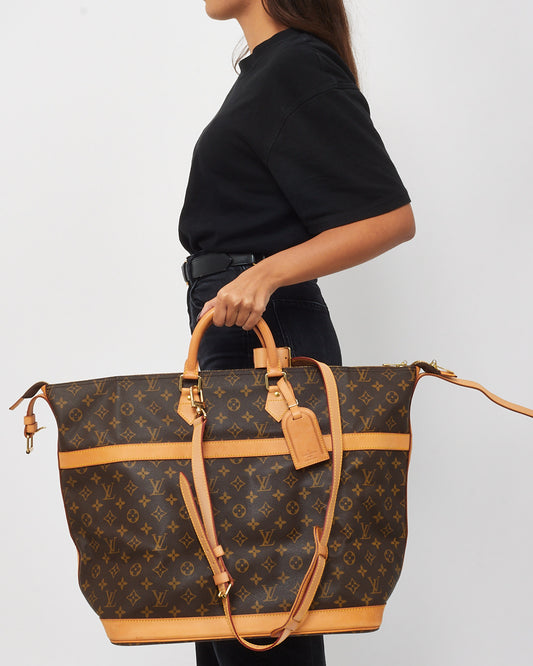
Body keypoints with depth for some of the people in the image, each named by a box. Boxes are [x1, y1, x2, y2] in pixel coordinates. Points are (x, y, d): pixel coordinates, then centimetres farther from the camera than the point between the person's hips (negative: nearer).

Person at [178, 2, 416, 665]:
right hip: (238, 335, 10)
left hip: (265, 336, -10)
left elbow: (391, 217, -18)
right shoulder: (265, 67, 15)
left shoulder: (299, 66, -13)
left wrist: (266, 273, -25)